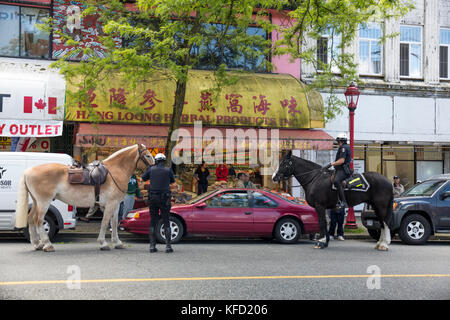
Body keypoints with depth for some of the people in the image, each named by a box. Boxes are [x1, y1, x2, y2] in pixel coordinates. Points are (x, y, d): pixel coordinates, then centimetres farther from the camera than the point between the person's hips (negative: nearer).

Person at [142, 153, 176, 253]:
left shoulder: (151, 169, 0)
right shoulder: (168, 170, -4)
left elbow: (143, 178, 15)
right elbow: (172, 181, 13)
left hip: (152, 198, 2)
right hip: (164, 199, -2)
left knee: (153, 222, 8)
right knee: (166, 222, 4)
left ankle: (152, 245, 5)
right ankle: (168, 246, -2)